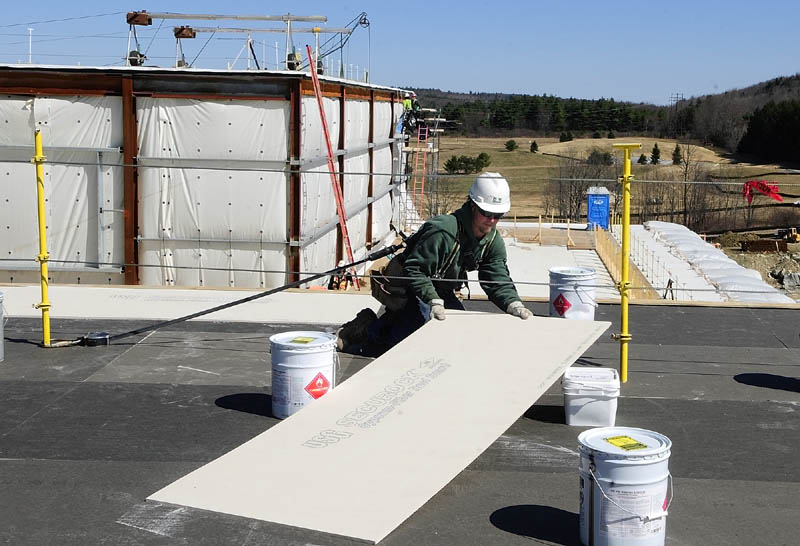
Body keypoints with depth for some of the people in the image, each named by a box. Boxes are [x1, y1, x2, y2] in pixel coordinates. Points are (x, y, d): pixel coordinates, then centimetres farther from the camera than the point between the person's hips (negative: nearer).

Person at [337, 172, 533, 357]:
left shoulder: (493, 241, -4)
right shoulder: (442, 231, -30)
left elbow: (498, 280, -6)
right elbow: (414, 270, -30)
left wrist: (513, 304, -25)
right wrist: (434, 301, -40)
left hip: (441, 293, 9)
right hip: (410, 293, -9)